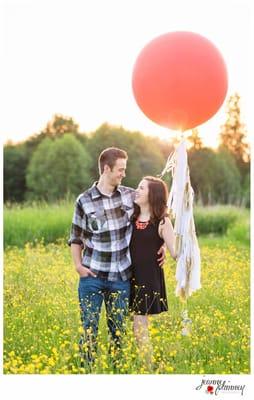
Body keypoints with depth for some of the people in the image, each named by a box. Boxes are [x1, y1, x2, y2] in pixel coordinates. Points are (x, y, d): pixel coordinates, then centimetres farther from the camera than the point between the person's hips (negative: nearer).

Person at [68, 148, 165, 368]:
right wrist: (78, 265, -7)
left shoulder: (131, 196, 3)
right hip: (92, 275, -2)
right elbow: (76, 238, 4)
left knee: (118, 329, 10)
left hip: (121, 276, 2)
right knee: (89, 327, 2)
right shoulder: (84, 201, -4)